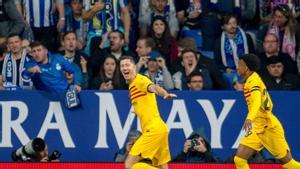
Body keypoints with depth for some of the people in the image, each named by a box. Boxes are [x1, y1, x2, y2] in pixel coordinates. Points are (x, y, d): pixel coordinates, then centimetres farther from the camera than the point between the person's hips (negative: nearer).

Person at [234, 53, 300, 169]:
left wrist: (250, 118, -50)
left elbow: (257, 102, -34)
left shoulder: (253, 81, -15)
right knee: (239, 160, -6)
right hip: (257, 130, 9)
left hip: (269, 129, -9)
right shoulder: (250, 81, 13)